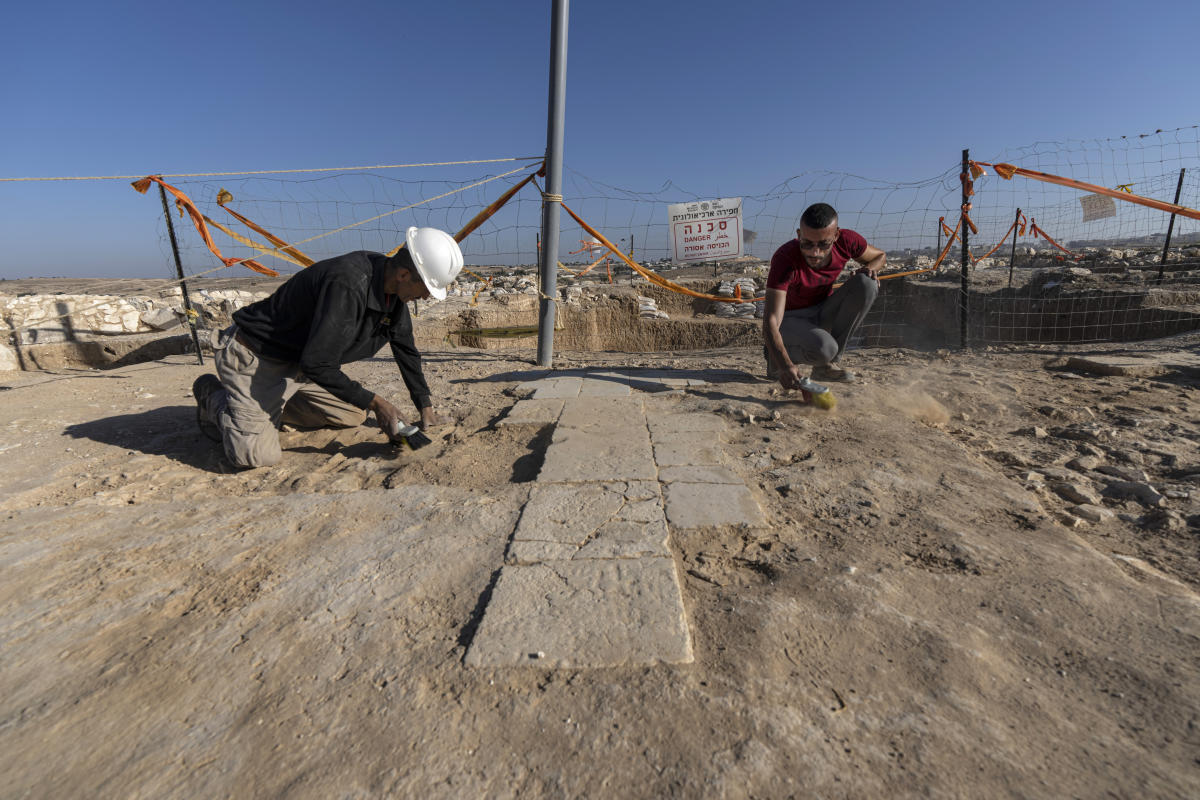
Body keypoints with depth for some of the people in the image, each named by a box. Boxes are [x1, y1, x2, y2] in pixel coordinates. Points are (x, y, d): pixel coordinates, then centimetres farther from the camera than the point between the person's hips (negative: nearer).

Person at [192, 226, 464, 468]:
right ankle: (214, 397, 11)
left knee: (353, 415, 8)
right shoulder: (348, 285, -34)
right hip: (253, 358, -8)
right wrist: (374, 402, -25)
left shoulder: (393, 287, -6)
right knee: (259, 456, -17)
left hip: (300, 363, 8)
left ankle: (272, 405, 19)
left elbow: (406, 348, 6)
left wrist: (425, 406, 7)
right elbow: (317, 365, -33)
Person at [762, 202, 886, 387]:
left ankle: (827, 364, -11)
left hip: (822, 313, 6)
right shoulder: (785, 259, -30)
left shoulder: (846, 241, -15)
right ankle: (774, 356, -1)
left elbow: (880, 255, 10)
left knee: (866, 284, -19)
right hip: (790, 319, -6)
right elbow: (771, 321, -39)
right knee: (824, 347, -35)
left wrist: (870, 268, -16)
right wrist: (785, 365, -53)